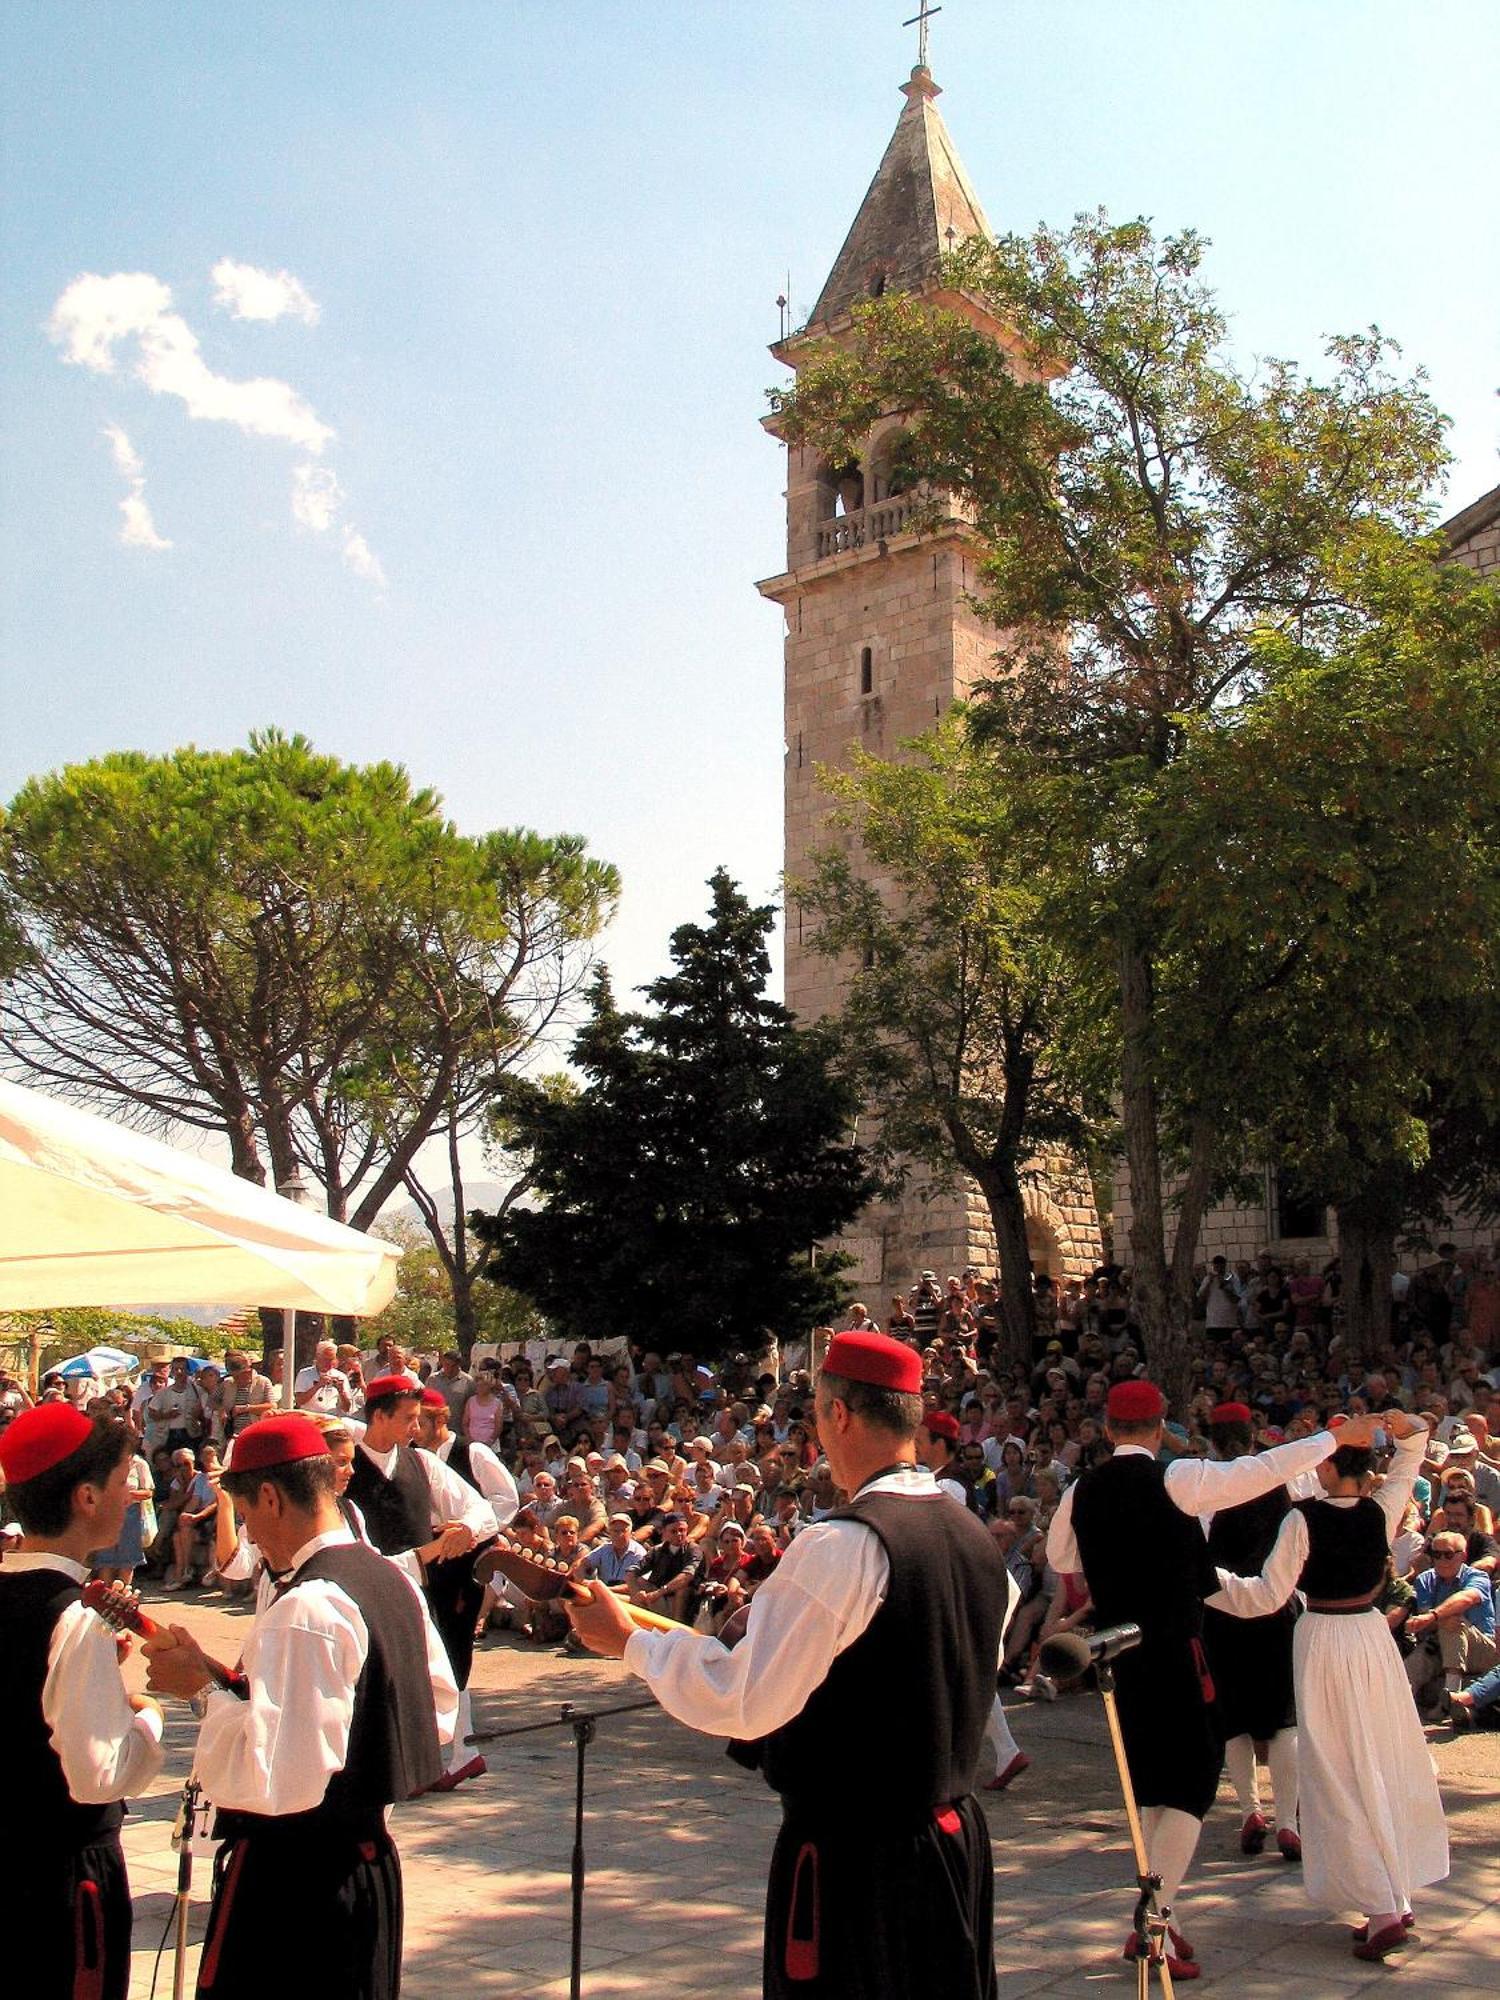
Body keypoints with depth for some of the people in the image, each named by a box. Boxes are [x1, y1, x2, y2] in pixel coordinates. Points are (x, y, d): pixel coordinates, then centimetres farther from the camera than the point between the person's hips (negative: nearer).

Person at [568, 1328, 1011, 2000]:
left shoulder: (842, 1546, -22)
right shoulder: (974, 1534, 3)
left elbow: (741, 1703, -22)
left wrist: (628, 1640, -9)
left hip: (851, 1857, -8)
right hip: (957, 1837, 8)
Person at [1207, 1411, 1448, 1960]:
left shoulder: (1304, 1518, -17)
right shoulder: (1381, 1512, -4)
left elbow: (1267, 1595, -17)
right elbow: (1410, 1458, 15)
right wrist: (1408, 1429, -2)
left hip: (1323, 1642, -5)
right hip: (1372, 1635, 5)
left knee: (1343, 1776, 1)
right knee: (1387, 1767, 15)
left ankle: (1381, 1910, -3)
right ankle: (1398, 1897, 23)